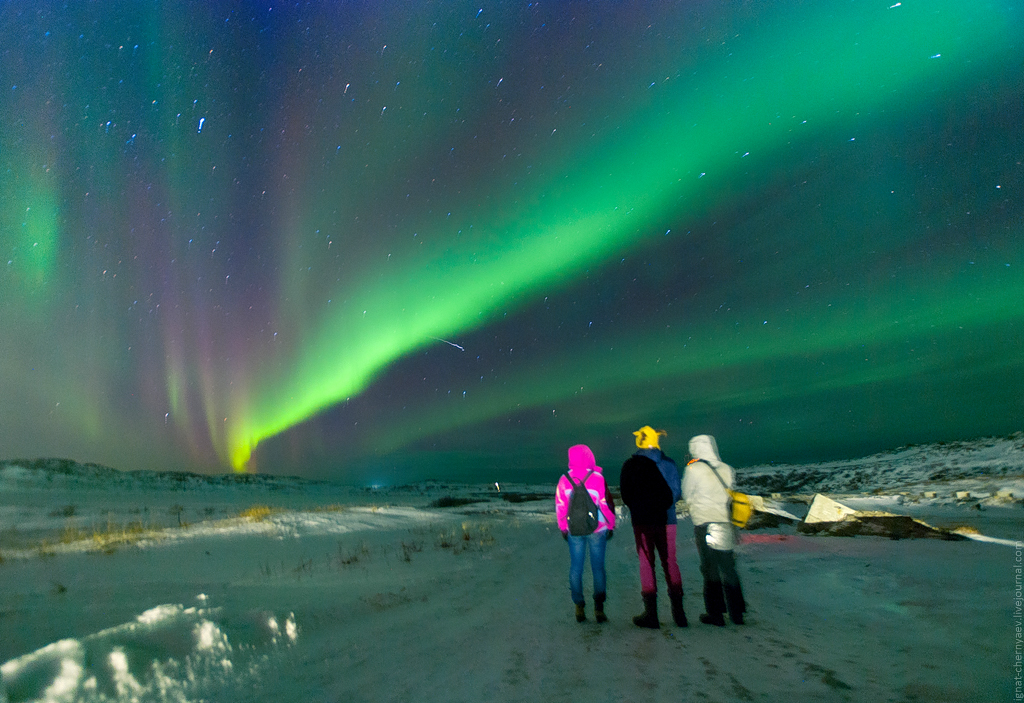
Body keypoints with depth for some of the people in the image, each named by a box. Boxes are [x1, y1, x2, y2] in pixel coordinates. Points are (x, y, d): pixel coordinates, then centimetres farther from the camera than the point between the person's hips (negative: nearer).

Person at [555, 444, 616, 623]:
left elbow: (560, 504, 1)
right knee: (598, 568, 6)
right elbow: (607, 503, -9)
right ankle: (599, 608, 6)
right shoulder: (598, 478, -10)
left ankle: (579, 608, 12)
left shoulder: (564, 479, -4)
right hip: (597, 529, -2)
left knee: (575, 568, 10)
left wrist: (563, 528, 12)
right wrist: (611, 525, 3)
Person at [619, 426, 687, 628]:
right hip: (666, 521, 2)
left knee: (646, 564, 4)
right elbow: (676, 492, -2)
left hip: (642, 521, -1)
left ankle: (651, 613, 5)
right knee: (670, 562, 11)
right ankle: (678, 611, 11)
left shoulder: (630, 465, -4)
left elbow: (625, 494, -2)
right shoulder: (669, 464, -1)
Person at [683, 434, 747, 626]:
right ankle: (737, 613, 22)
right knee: (728, 569, 15)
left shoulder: (693, 469, -9)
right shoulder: (727, 469, 3)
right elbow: (729, 493, 10)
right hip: (726, 524, 4)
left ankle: (715, 614, 11)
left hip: (704, 525, -4)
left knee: (710, 570, 6)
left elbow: (687, 495, 1)